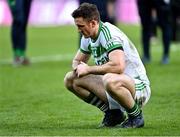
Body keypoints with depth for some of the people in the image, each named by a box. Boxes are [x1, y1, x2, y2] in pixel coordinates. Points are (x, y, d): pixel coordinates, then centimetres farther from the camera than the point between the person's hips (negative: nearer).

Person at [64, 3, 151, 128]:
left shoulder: (109, 33, -23)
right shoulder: (88, 37, 4)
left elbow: (118, 66, -38)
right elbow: (77, 61, 21)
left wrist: (89, 69, -24)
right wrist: (78, 68, -6)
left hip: (138, 86, -9)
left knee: (110, 80, -42)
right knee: (71, 79, 3)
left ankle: (136, 115, -14)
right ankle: (113, 112, 7)